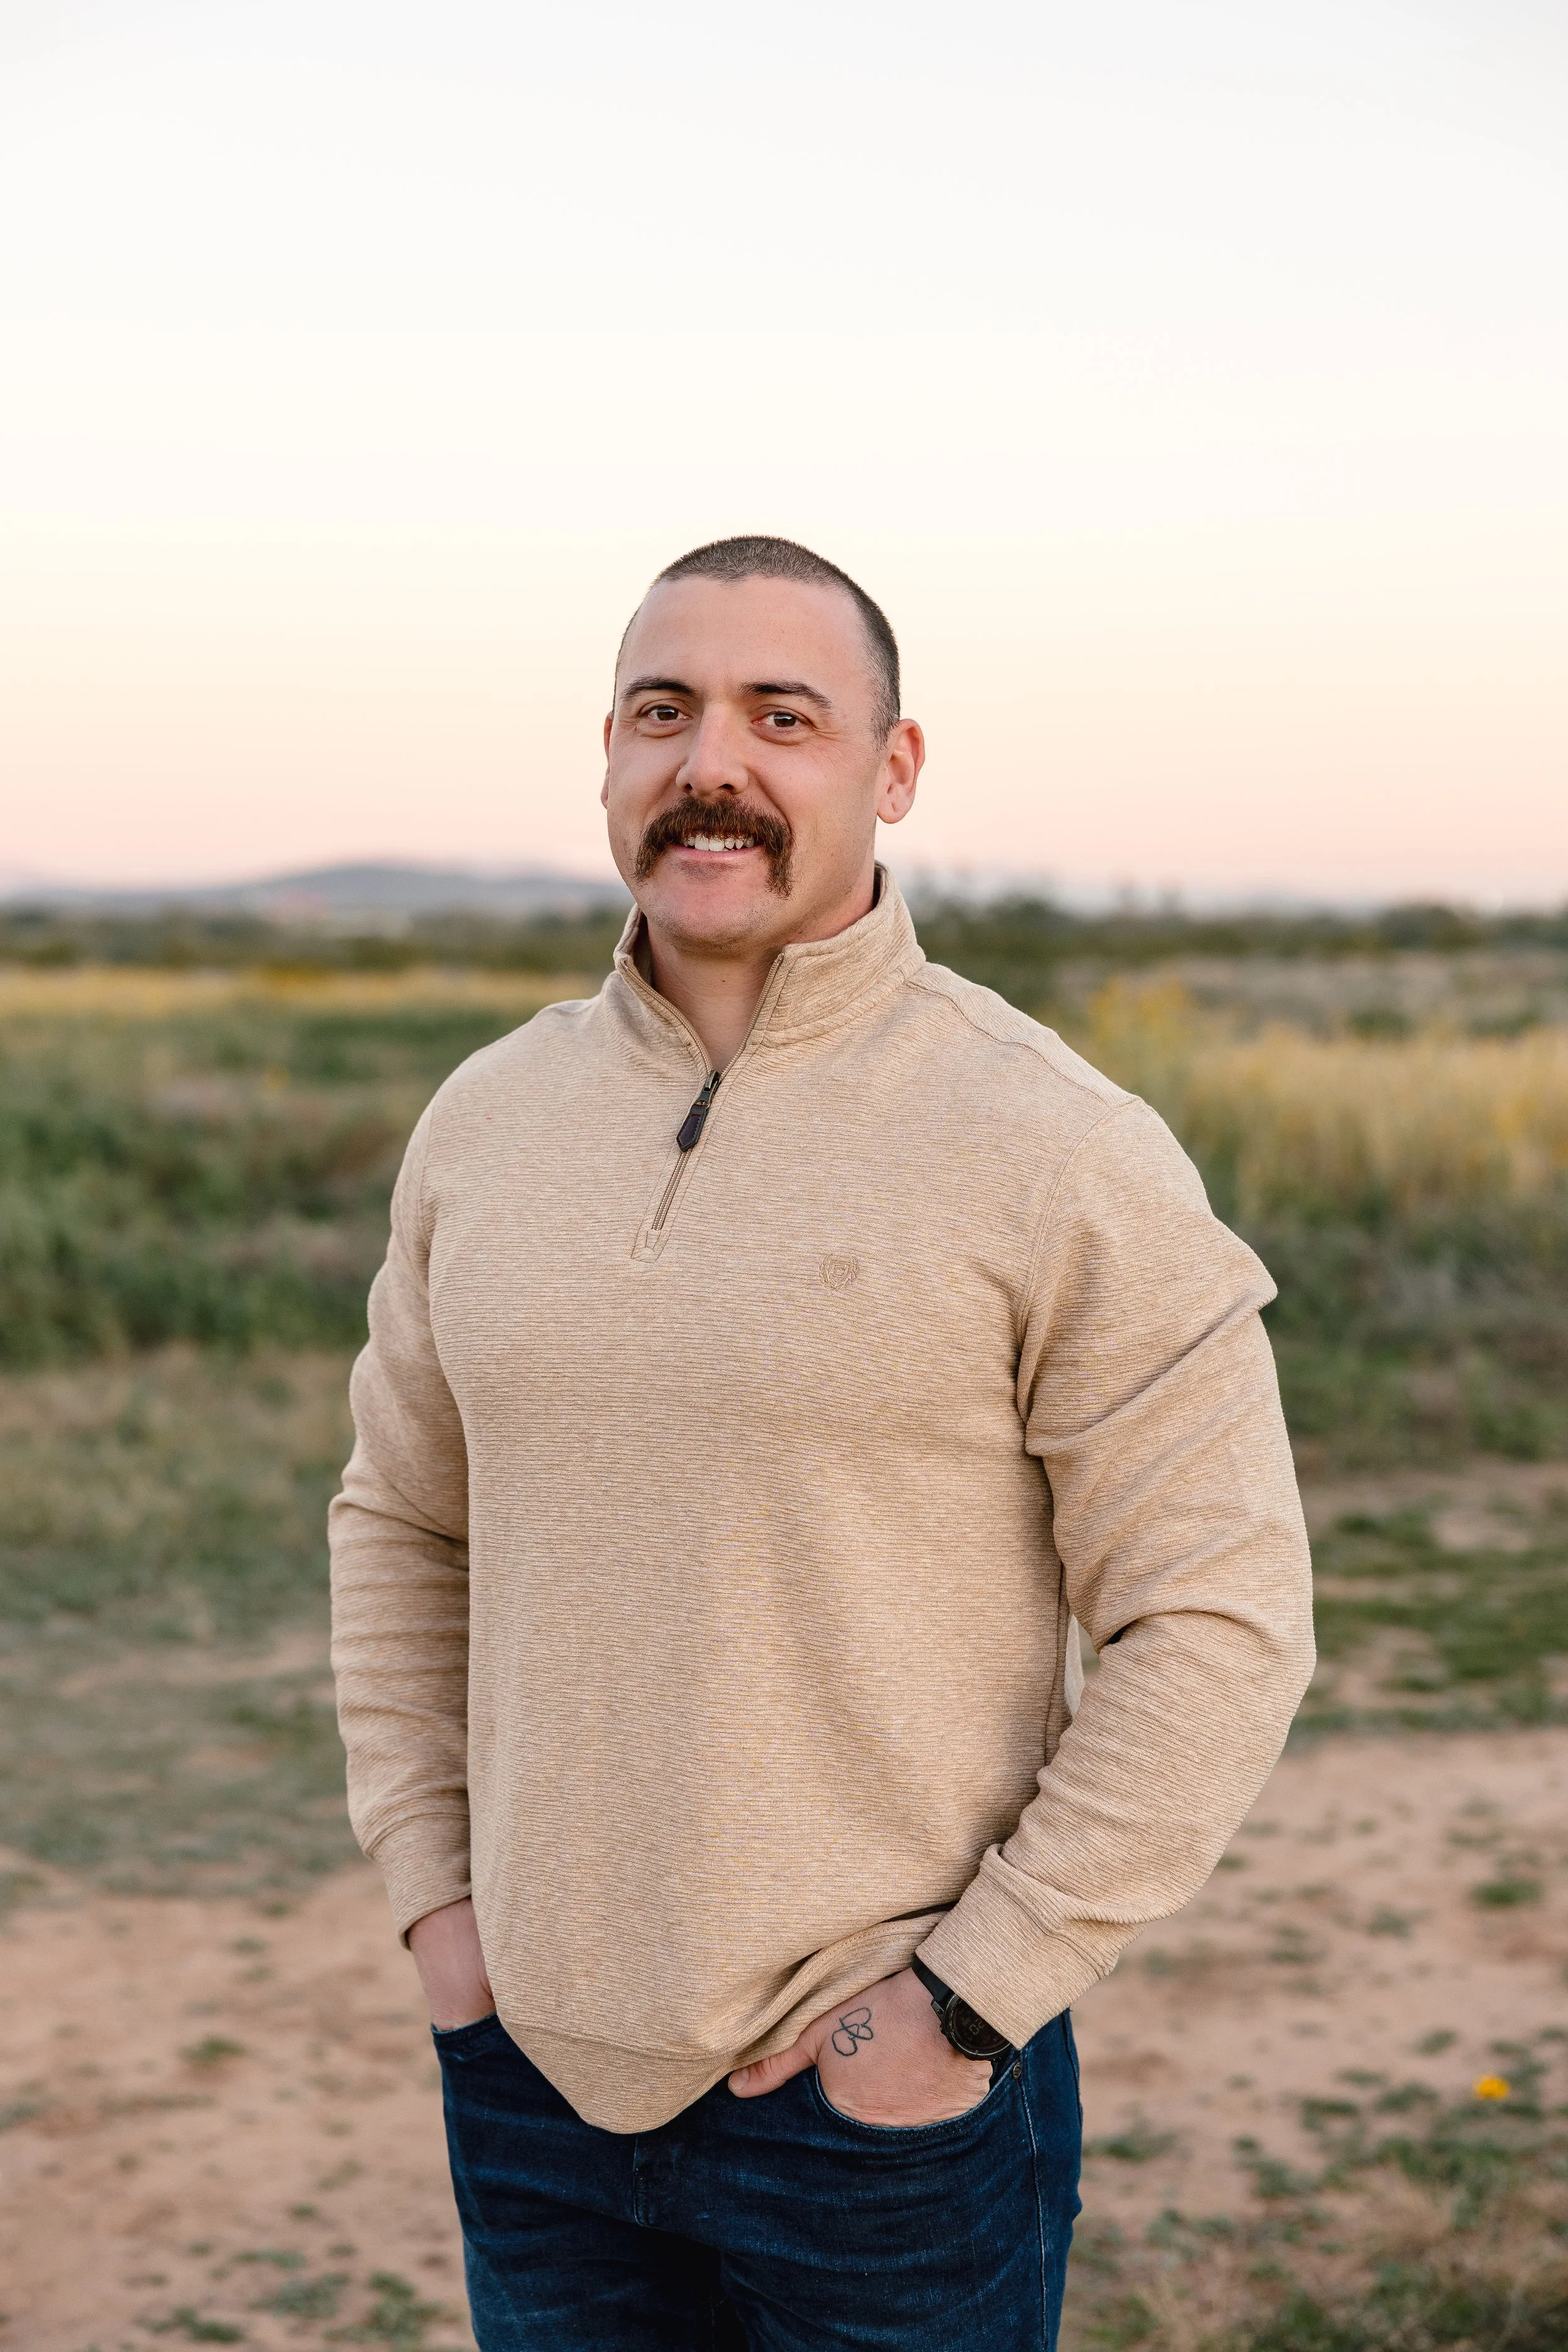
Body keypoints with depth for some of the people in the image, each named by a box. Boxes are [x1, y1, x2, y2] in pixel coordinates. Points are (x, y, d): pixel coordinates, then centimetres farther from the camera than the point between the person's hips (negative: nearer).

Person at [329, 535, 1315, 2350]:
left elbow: (1220, 1622, -11)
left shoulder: (1058, 1157, -12)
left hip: (884, 2091, -4)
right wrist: (430, 1891, 5)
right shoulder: (485, 1126, 3)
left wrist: (968, 2000, -13)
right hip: (534, 2065, 4)